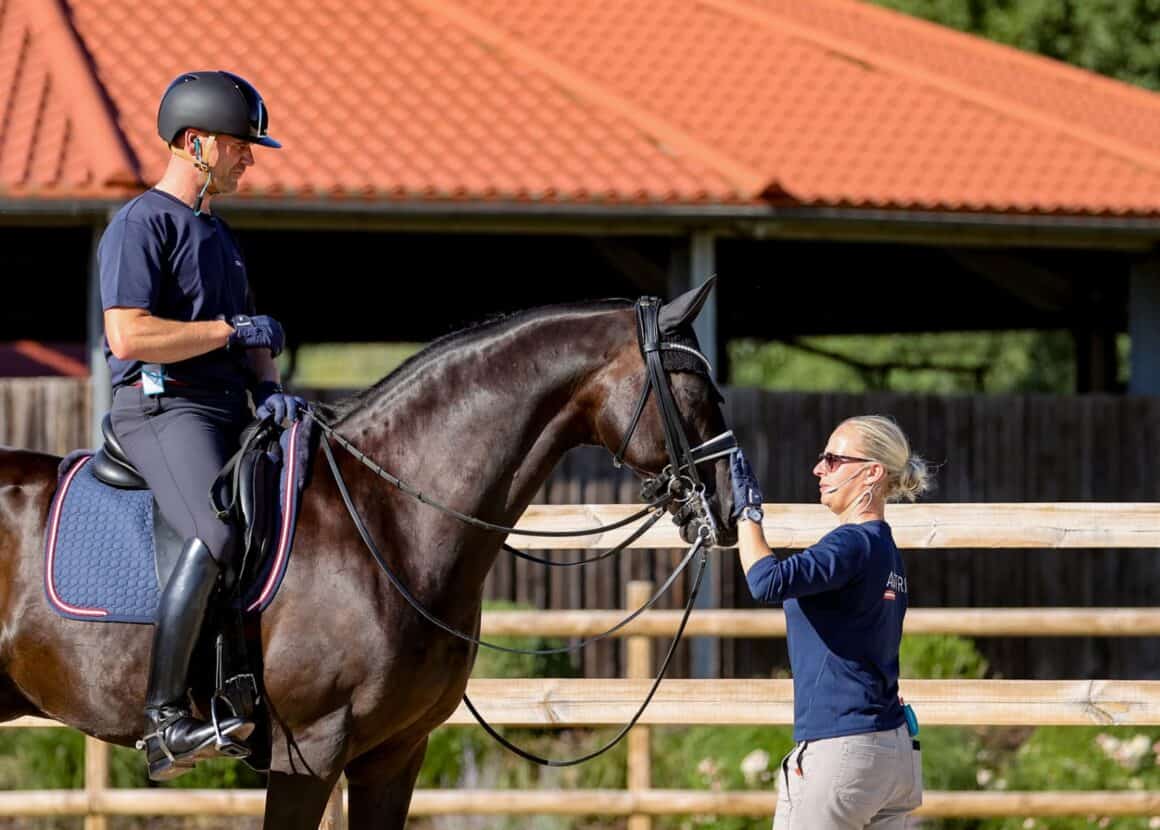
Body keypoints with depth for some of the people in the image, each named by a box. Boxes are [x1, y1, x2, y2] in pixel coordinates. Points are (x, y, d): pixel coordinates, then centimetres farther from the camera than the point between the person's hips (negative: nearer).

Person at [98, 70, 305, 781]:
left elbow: (251, 333, 24)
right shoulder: (142, 224, -7)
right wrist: (233, 330, -12)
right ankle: (165, 719, -32)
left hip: (228, 412, 10)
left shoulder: (218, 232, 23)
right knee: (216, 537, -31)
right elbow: (129, 337, -19)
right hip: (164, 408, -10)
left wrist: (267, 386, 1)